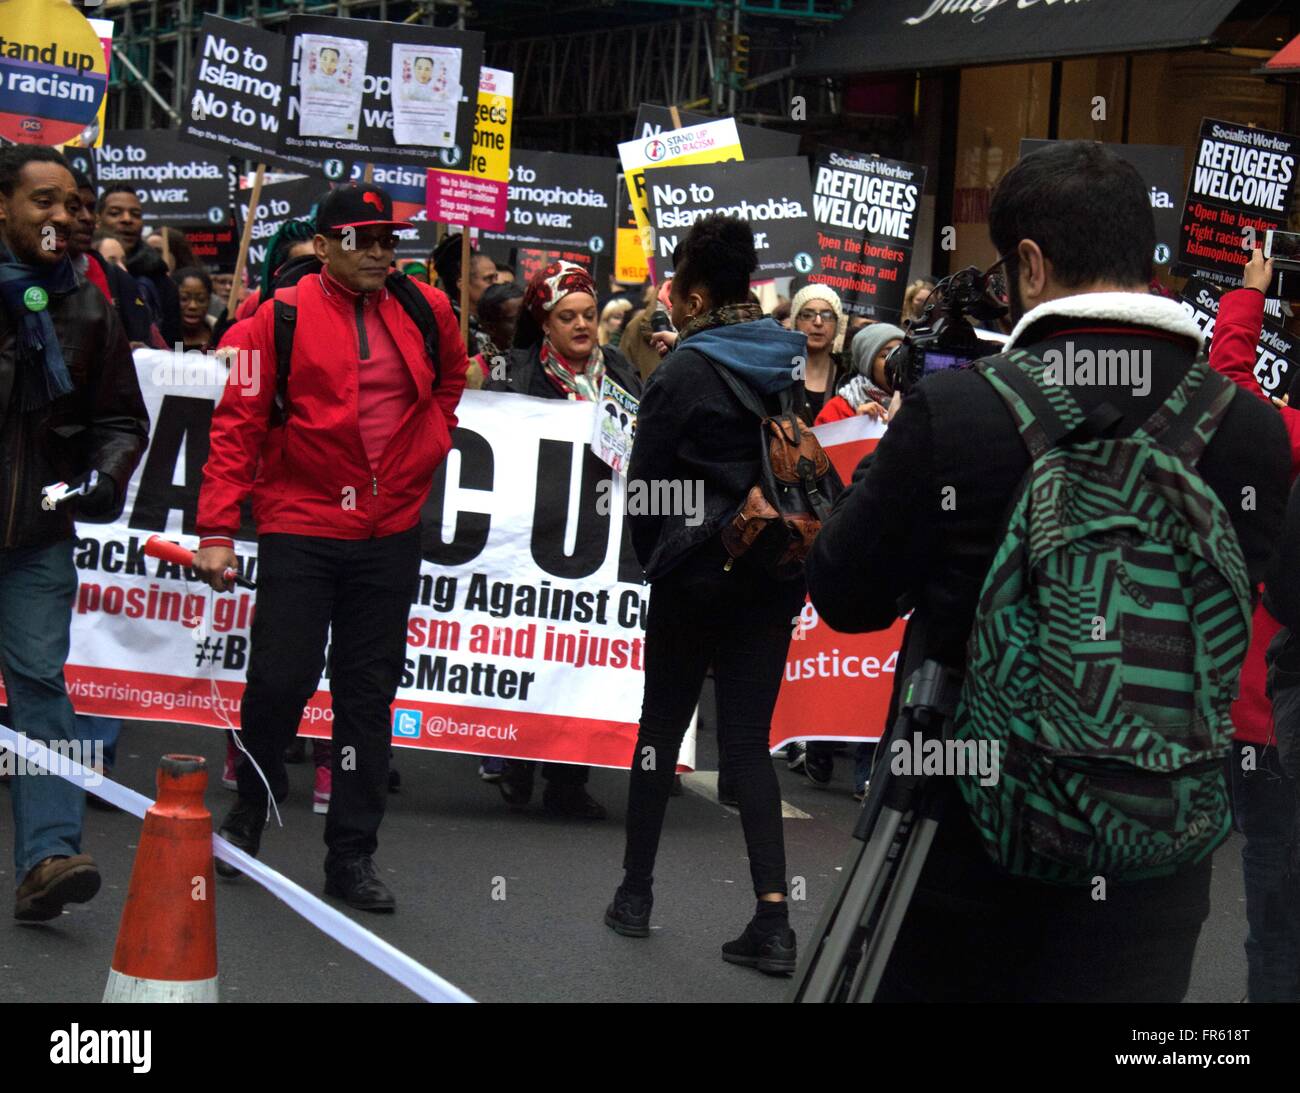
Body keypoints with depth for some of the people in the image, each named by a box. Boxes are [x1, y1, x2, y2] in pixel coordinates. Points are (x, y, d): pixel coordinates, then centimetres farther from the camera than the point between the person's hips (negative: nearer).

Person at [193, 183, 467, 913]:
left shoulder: (425, 311, 5)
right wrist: (218, 528, -11)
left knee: (370, 692, 6)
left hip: (391, 532, 4)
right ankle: (247, 818, 22)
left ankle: (353, 855, 13)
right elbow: (238, 422, -7)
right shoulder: (282, 318, -6)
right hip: (300, 529, -3)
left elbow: (453, 374, 27)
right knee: (280, 679, -5)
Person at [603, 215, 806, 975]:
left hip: (699, 569, -4)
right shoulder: (792, 360, 5)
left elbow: (645, 482, -5)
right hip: (775, 570, 4)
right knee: (749, 735, 5)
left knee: (663, 726, 11)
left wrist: (654, 556, 10)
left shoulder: (686, 371, -11)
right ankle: (773, 916, -4)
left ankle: (637, 893, 21)